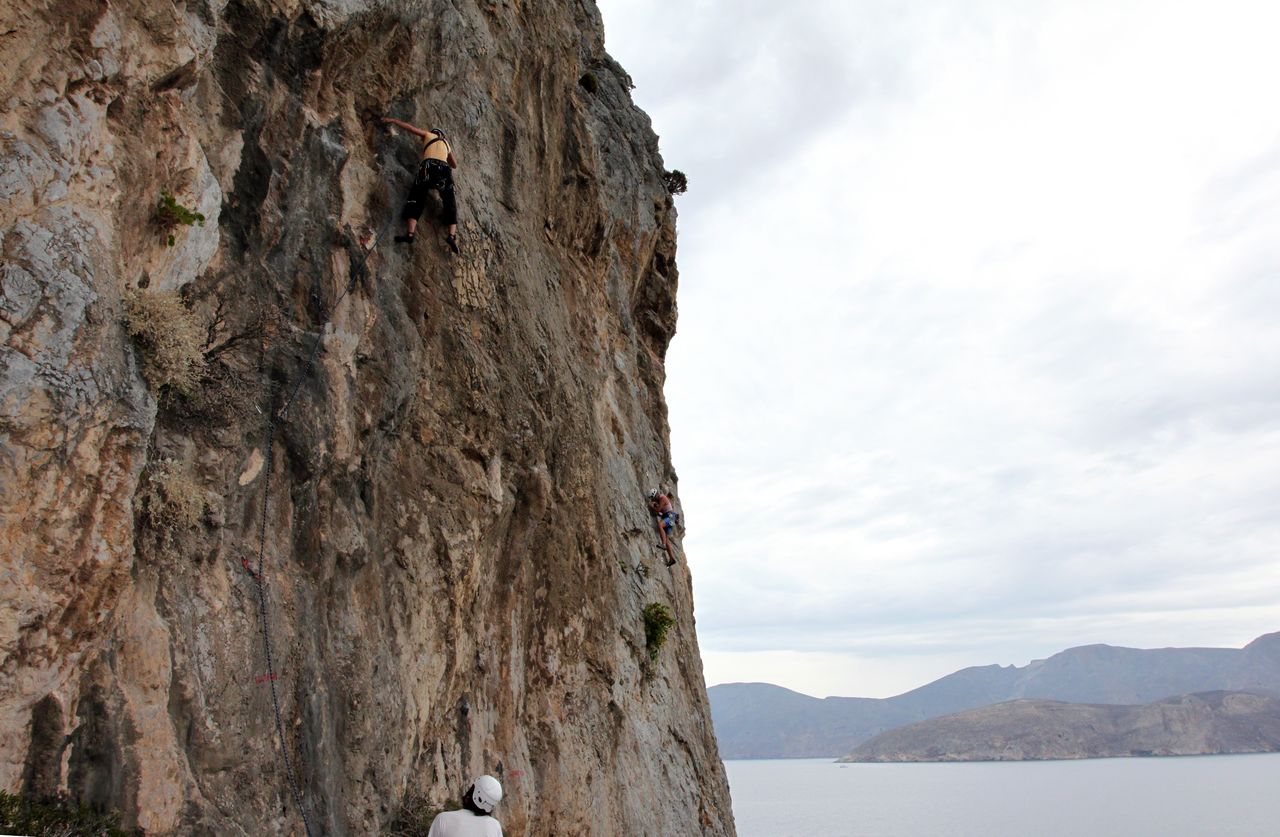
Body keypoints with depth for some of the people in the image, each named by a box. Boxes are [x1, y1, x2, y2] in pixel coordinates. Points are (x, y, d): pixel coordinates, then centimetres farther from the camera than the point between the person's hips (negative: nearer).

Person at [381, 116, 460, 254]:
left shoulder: (429, 135, 25)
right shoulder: (446, 144, 33)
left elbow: (410, 127, 24)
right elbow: (455, 165, 40)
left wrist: (392, 120, 35)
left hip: (429, 168, -3)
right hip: (444, 171, 3)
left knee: (416, 199, -2)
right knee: (450, 204, 10)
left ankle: (410, 233, -20)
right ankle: (452, 235, -11)